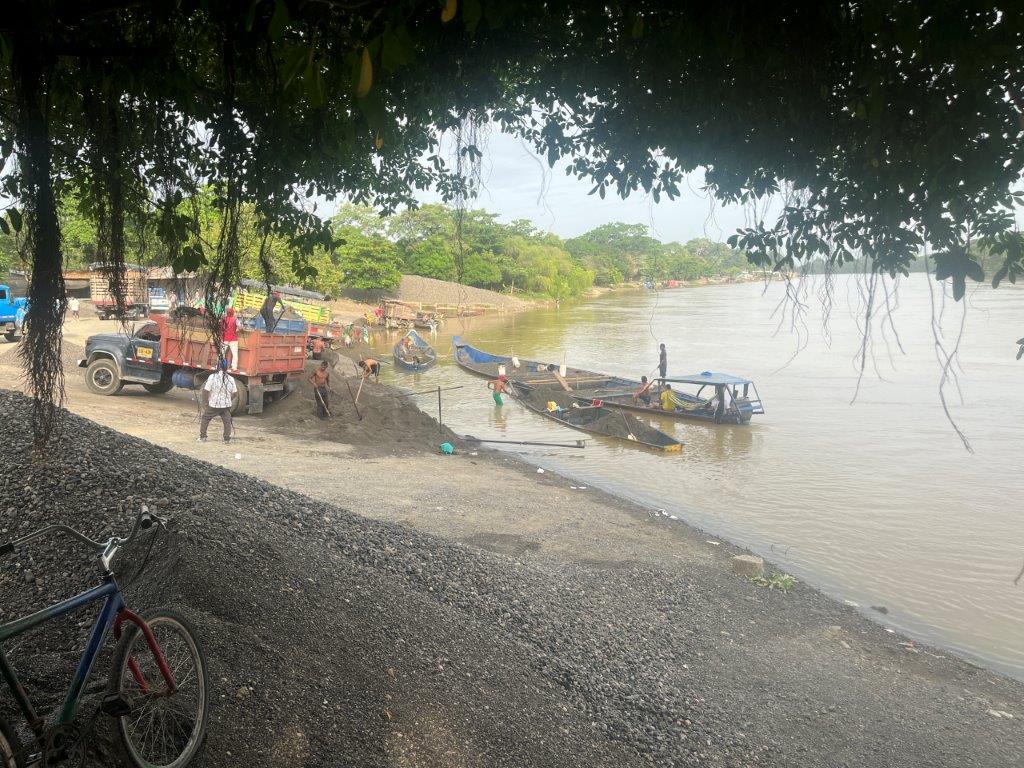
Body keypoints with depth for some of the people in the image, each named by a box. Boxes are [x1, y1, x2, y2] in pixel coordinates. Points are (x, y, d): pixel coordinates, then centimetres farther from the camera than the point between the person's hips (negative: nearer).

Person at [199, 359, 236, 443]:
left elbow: (206, 391, -10)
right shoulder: (230, 379, -4)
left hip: (213, 404, -1)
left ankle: (202, 437, 19)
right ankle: (227, 438, 10)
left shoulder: (212, 377, -12)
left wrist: (206, 402, 4)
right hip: (226, 404, 2)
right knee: (227, 421, 12)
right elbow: (234, 392, 3)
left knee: (205, 419, 16)